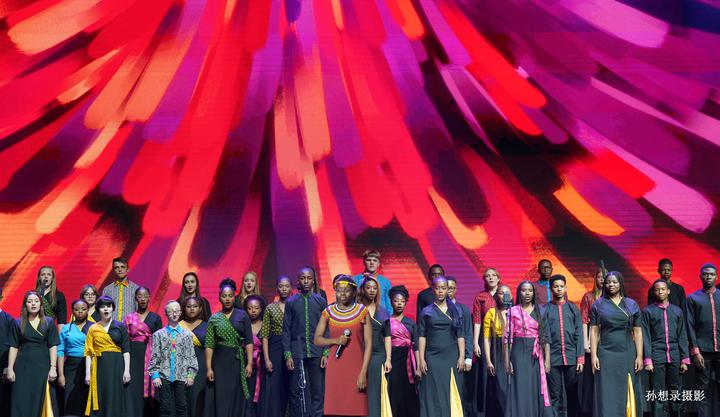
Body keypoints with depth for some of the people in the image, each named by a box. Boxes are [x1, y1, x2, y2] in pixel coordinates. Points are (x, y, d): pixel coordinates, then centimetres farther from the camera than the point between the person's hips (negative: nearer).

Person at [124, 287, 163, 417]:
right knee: (133, 390, -5)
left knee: (148, 387, -1)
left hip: (150, 355, 0)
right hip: (134, 355, 0)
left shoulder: (156, 318, 8)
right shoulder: (129, 318, 10)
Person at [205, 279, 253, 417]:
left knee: (237, 399, 3)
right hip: (220, 362, 0)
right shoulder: (214, 318, 5)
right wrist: (209, 368, -6)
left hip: (238, 361, 0)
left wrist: (249, 363, -7)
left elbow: (249, 341, 1)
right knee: (220, 400, 1)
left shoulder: (243, 316, 4)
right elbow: (209, 345, 1)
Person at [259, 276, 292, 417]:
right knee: (272, 390, -2)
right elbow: (264, 336, 2)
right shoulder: (270, 308, 5)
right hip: (274, 350, -1)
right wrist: (267, 359, -7)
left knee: (288, 389, 2)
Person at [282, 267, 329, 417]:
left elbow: (326, 330, 7)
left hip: (316, 353, 0)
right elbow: (286, 330, 6)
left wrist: (325, 353, -1)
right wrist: (287, 355, -1)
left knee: (318, 392, 1)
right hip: (297, 354, 0)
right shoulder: (291, 302, 6)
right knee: (297, 392, 1)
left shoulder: (321, 301, 7)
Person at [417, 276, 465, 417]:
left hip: (451, 357, 1)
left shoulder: (456, 311, 8)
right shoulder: (426, 312, 5)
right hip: (432, 358, -1)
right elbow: (421, 337, 1)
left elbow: (460, 335, 6)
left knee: (451, 395, 1)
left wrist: (462, 356, -3)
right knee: (433, 394, -1)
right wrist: (421, 359, -6)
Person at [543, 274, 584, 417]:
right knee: (555, 396, 2)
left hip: (571, 357, 1)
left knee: (573, 394, 6)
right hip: (553, 357, -1)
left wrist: (580, 358, -1)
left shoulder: (573, 308, 8)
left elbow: (579, 335, 6)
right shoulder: (545, 309, 4)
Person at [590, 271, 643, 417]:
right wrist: (593, 355, -7)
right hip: (606, 354, -1)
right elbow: (594, 331, 2)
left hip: (627, 354, 1)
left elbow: (637, 332, 5)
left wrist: (639, 356, -3)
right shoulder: (598, 304, 5)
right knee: (608, 395, -2)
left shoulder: (632, 304, 7)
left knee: (627, 393, 3)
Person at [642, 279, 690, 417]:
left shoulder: (677, 311, 12)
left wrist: (685, 359, 5)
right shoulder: (648, 311, 4)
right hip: (656, 356, -3)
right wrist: (647, 360, -8)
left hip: (674, 356, 3)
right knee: (658, 394, -2)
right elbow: (646, 337, 0)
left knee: (675, 391, 6)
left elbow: (682, 337, 11)